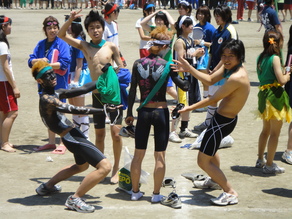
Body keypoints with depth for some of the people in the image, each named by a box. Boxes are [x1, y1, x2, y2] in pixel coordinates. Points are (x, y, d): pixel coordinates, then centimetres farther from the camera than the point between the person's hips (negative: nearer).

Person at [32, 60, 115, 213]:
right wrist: (102, 110, -28)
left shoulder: (56, 94, 14)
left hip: (74, 136, 11)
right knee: (105, 167, -20)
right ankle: (74, 199, -12)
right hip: (72, 137, -11)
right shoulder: (46, 99, -16)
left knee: (82, 166, 36)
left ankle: (47, 186, 42)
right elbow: (73, 110, -25)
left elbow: (82, 90, 10)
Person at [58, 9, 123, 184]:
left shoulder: (111, 47, -2)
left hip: (113, 93, -2)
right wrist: (71, 20, -11)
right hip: (97, 95, 2)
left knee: (116, 133, -6)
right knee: (99, 134, 10)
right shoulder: (84, 46, 4)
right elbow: (62, 35, 3)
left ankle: (116, 168, 9)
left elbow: (121, 67, 5)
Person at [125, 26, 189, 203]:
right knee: (160, 156, 8)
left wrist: (130, 113, 9)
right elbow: (184, 86, -6)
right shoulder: (167, 65, -9)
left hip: (143, 112, 2)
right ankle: (156, 194, 13)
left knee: (138, 154, 14)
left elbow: (132, 90, 1)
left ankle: (135, 192, 21)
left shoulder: (138, 64, -2)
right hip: (161, 112, -2)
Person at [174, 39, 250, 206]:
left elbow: (213, 99, -23)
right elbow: (210, 80, 7)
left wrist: (190, 108, -13)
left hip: (223, 122, -11)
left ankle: (231, 193, 5)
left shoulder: (236, 77, -30)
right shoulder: (229, 67, -3)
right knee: (211, 148, 35)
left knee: (203, 161, -3)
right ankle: (215, 180, 56)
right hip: (225, 118, 11)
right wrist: (189, 69, -1)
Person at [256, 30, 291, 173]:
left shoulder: (260, 58, 8)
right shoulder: (275, 58, -16)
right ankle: (269, 165, 6)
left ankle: (260, 160, 33)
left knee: (266, 130, 23)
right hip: (275, 97, -8)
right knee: (275, 133, 1)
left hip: (263, 95, 8)